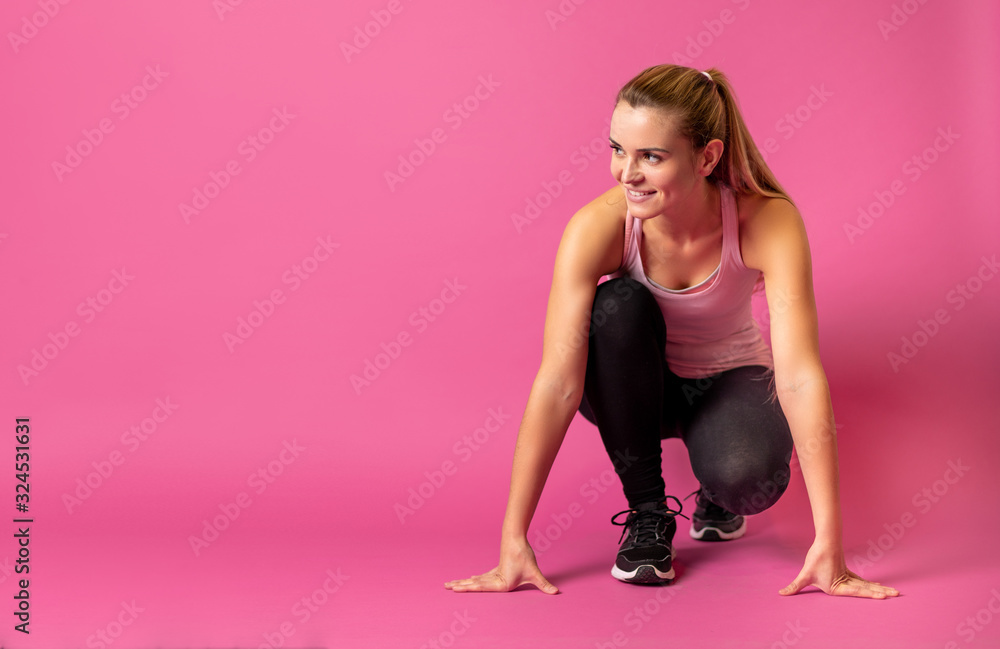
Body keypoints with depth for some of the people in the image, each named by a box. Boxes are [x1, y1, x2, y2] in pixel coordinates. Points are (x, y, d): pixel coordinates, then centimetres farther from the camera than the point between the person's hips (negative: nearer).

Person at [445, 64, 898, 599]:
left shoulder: (768, 221, -31)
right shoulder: (598, 227, -30)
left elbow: (800, 376, -35)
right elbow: (557, 384, -31)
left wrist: (828, 546, -38)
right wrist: (513, 543, -33)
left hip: (730, 381, -1)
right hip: (632, 385, 1)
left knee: (748, 476, -34)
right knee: (619, 305, -33)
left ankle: (716, 499, 6)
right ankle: (646, 512, -14)